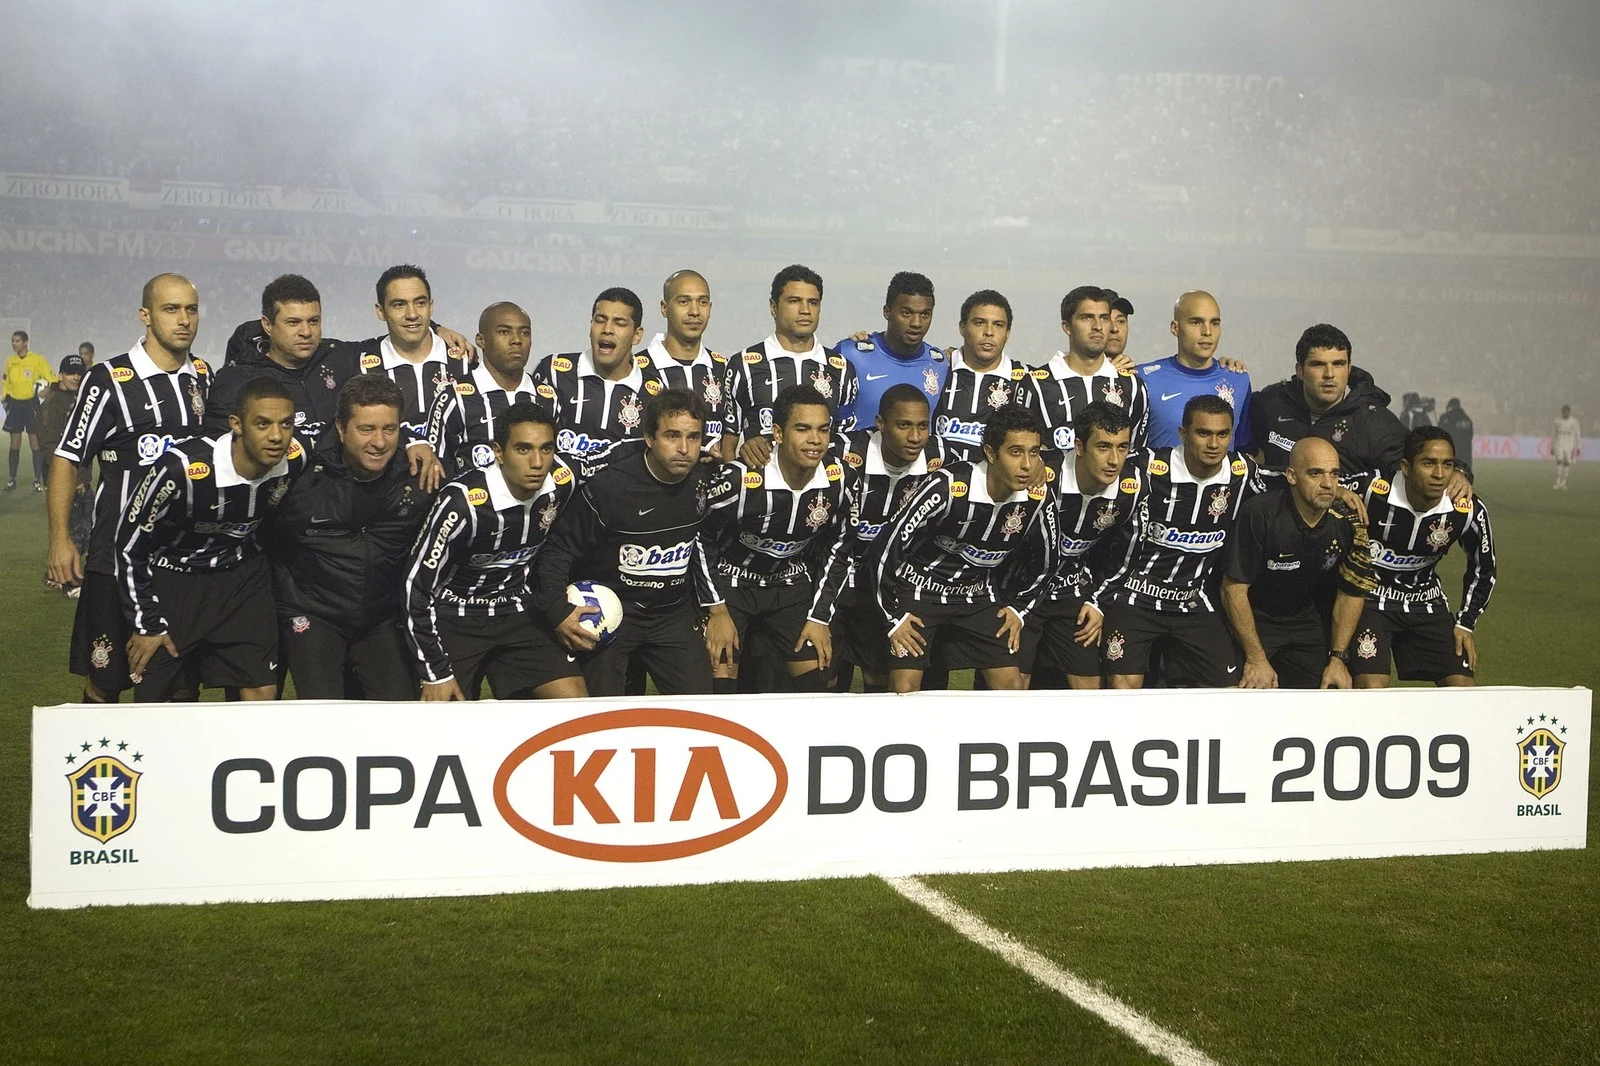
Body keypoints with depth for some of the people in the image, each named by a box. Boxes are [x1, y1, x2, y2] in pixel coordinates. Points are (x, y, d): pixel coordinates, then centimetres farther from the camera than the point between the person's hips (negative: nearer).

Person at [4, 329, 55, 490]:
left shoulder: (37, 359, -7)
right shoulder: (10, 361, 7)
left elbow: (52, 379, -8)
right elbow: (7, 382, 19)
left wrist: (44, 387, -26)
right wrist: (6, 398, 8)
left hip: (31, 403, -4)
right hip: (15, 403, 4)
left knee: (35, 442, -2)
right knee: (15, 443, 6)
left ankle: (38, 480, 3)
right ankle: (12, 479, 11)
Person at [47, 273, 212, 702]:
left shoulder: (203, 376, 8)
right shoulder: (109, 381, -9)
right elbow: (67, 459, -8)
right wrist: (60, 538, -15)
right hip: (119, 552, -5)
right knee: (104, 680, 0)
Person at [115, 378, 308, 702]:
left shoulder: (295, 460, -17)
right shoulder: (182, 469, -30)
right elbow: (130, 544, -17)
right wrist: (148, 624, -11)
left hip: (243, 576, 4)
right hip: (173, 577, -3)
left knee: (263, 694, -3)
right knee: (154, 700, 2)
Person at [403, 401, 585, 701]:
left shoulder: (563, 482, -13)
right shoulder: (463, 502, -28)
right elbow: (417, 585, -21)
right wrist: (436, 673, -18)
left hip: (517, 613, 4)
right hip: (455, 617, -4)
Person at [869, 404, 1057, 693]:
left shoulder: (1038, 498, -14)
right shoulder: (948, 486, -28)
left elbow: (1045, 562, 8)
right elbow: (886, 548, -22)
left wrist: (1018, 608, 4)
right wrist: (893, 616, -16)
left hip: (978, 595, 4)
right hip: (920, 589, -4)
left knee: (1013, 687, -4)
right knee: (905, 689, -15)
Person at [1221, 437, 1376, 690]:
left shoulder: (1348, 524, -11)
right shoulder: (1259, 513, -24)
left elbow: (1352, 591, 3)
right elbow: (1234, 588, -20)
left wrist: (1337, 658, -1)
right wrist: (1256, 659, -19)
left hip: (1307, 620, 4)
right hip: (1253, 619, -4)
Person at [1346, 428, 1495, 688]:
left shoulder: (1468, 511, -14)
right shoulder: (1371, 490, -25)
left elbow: (1483, 570, 5)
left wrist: (1466, 624, 3)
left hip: (1426, 601, 4)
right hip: (1370, 597, -3)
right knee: (1372, 690, -21)